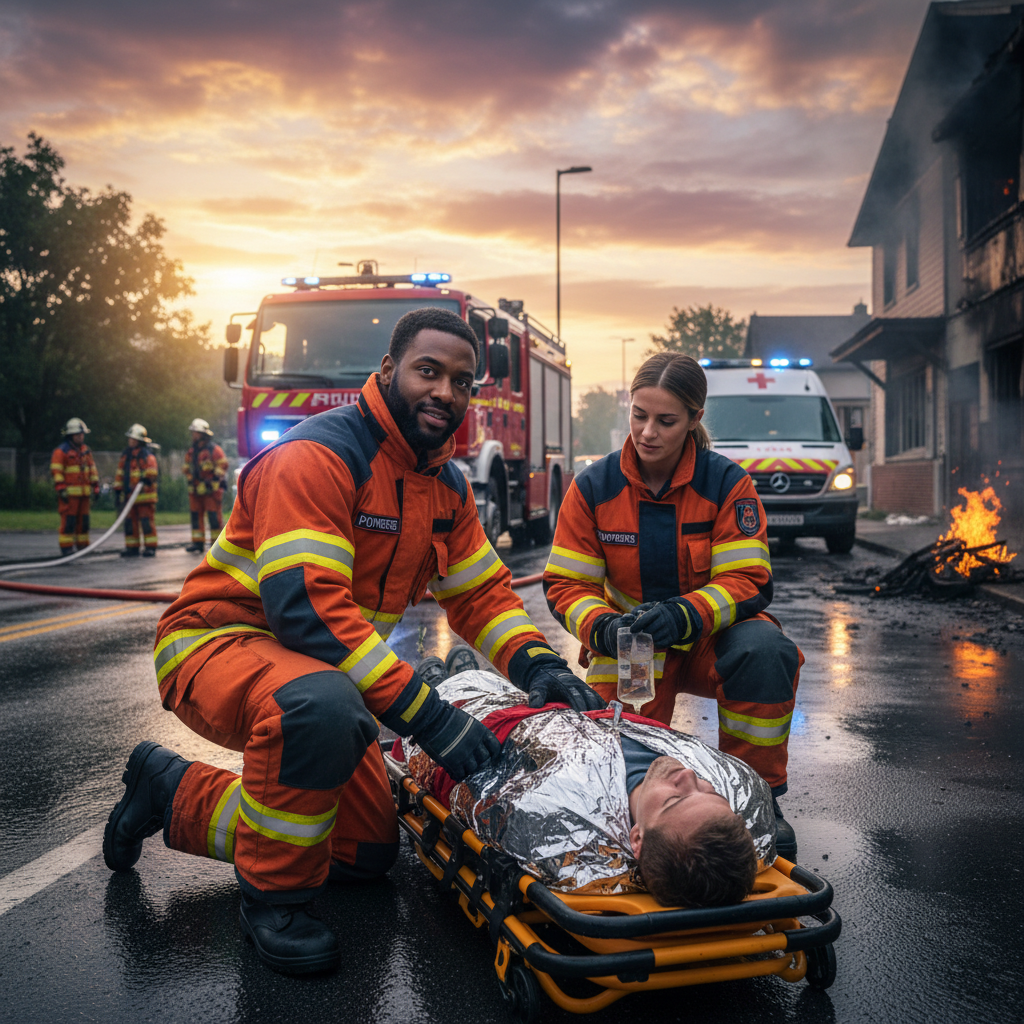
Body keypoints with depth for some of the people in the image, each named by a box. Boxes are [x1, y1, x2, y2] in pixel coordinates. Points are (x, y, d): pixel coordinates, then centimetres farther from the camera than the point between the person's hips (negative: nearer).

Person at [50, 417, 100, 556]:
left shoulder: (86, 450, 17)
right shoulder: (61, 451, -5)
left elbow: (92, 470, 21)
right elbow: (56, 472, -9)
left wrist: (95, 486, 15)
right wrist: (61, 490, -15)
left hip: (84, 492, 6)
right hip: (70, 493, -6)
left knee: (83, 520, 8)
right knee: (68, 521, -7)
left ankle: (83, 547, 15)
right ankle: (66, 549, -4)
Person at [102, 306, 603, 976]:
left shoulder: (448, 486, 4)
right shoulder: (318, 455, -24)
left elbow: (481, 592, 8)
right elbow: (305, 607, -33)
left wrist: (536, 664, -13)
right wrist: (423, 711, -35)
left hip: (325, 666, 9)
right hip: (217, 642, -9)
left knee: (368, 852, 13)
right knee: (322, 707, -42)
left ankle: (174, 791, 27)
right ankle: (275, 896, -15)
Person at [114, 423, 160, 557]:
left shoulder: (146, 454, -8)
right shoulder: (126, 454, 14)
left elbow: (152, 470, -22)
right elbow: (120, 473, 18)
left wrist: (147, 478, -40)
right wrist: (118, 490, 14)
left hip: (145, 495, -7)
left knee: (147, 521, -7)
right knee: (130, 522, 8)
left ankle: (150, 548, -3)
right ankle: (132, 548, 15)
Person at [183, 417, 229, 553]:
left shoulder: (214, 449, -6)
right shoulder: (191, 450, 14)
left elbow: (223, 466, -9)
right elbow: (186, 467, 24)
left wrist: (213, 480, -13)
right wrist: (190, 479, 10)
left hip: (211, 490, -7)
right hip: (195, 490, 7)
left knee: (214, 516, -6)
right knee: (195, 515, 6)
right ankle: (198, 542, 11)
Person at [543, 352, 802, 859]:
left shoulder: (728, 484, -12)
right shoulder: (594, 487, -8)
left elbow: (748, 582, -16)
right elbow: (566, 584, -6)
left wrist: (682, 616, -35)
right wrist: (604, 627, -29)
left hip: (711, 635, 0)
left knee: (763, 647, -35)